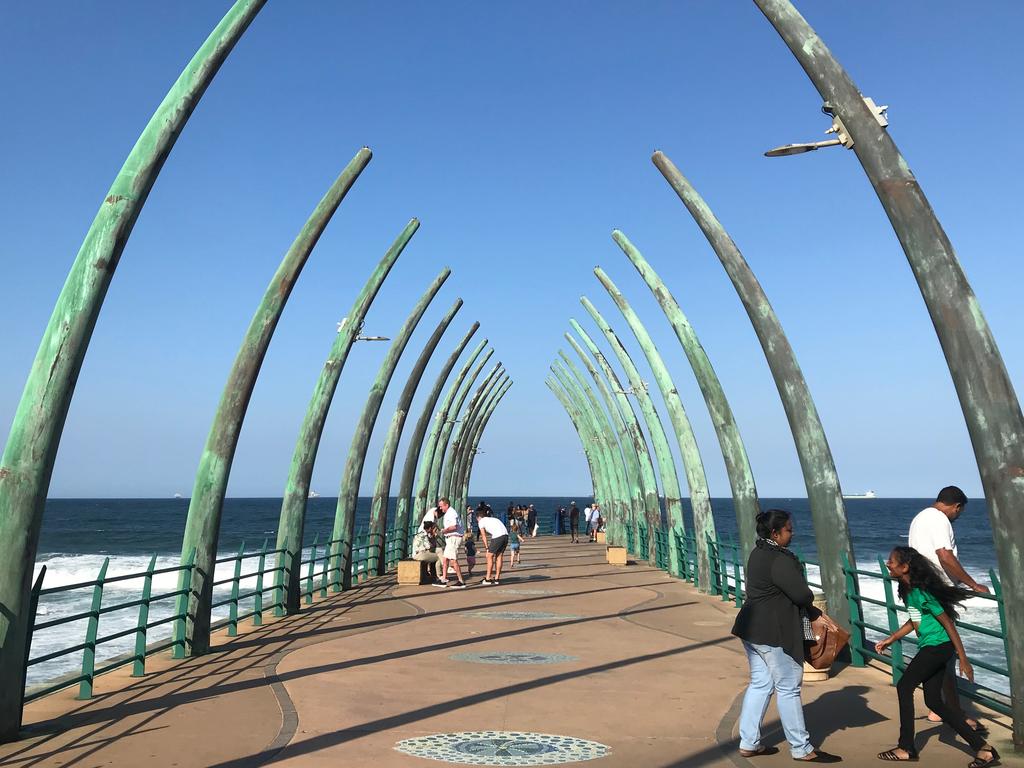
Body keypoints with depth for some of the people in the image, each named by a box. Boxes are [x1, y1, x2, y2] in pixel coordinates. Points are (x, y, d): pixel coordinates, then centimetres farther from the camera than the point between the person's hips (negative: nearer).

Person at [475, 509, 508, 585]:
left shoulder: (481, 521, 13)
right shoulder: (492, 519, 32)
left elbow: (484, 536, 9)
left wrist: (486, 548, 14)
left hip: (497, 536, -7)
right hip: (505, 535, 7)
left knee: (489, 556, 5)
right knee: (499, 557, 16)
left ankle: (487, 579, 6)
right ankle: (497, 578, 20)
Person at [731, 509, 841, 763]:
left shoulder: (758, 553, 10)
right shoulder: (780, 560, -20)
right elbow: (803, 595, -19)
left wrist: (806, 605, 8)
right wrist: (808, 600, 5)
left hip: (752, 628, 9)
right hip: (774, 633, -9)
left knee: (760, 684, 15)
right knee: (788, 689, 3)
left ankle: (748, 743, 20)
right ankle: (801, 749, 16)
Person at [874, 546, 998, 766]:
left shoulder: (921, 592, -21)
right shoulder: (907, 589, 8)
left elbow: (947, 622, -18)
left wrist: (963, 658, -16)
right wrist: (890, 639, 19)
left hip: (938, 646, -10)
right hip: (932, 648, 10)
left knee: (904, 686, -3)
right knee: (934, 701, 11)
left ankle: (906, 748, 8)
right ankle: (983, 748, 16)